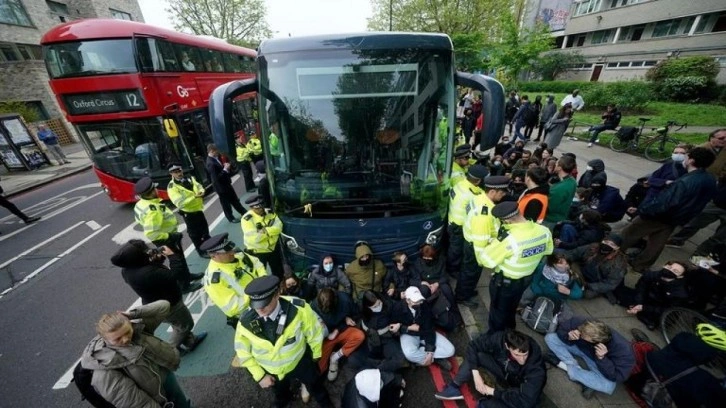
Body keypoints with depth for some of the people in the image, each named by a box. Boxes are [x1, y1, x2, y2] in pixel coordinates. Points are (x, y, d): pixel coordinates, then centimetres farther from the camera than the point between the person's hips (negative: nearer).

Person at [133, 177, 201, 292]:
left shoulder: (141, 203, -4)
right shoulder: (152, 210, -35)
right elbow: (151, 234, -37)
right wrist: (169, 236, -25)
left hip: (167, 235, 9)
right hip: (165, 239, -9)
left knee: (180, 256, 26)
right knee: (176, 260, 8)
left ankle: (187, 276, 45)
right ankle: (183, 286, 26)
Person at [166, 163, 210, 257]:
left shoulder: (190, 179, 3)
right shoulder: (172, 187, -17)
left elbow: (199, 186, -2)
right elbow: (180, 203, -26)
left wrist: (201, 192, -25)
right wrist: (194, 197, -33)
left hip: (198, 209, 6)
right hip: (188, 213, -6)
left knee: (205, 228, 23)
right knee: (195, 233, 8)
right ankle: (201, 251, 25)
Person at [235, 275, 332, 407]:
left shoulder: (297, 308, -37)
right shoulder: (245, 320, -29)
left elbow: (314, 330, -16)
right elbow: (243, 351, -8)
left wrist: (316, 354, 0)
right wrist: (259, 376, -4)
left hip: (300, 361, -1)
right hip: (271, 371, 2)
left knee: (316, 386, 28)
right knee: (280, 394, 34)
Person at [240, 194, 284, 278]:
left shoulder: (270, 213, -5)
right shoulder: (247, 219, -22)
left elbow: (279, 227, -15)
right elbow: (254, 238, -31)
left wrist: (266, 230, -30)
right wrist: (271, 230, -22)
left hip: (273, 248, 5)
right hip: (257, 252, -5)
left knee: (279, 271, 24)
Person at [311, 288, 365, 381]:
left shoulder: (345, 299, -22)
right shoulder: (314, 305, -22)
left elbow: (355, 314, -4)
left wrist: (338, 329, -12)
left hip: (343, 330, 1)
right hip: (325, 337, -1)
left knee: (360, 336, -27)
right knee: (318, 368, -17)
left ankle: (336, 357, -9)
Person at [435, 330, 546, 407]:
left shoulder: (536, 367, -36)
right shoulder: (500, 338, -30)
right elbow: (473, 346, -20)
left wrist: (493, 391, -29)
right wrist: (476, 374, -27)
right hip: (504, 373, 3)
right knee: (477, 354, -20)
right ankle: (454, 387, -10)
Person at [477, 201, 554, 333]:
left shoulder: (510, 239, -39)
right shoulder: (544, 231, -16)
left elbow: (486, 260, -30)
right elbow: (547, 251, 6)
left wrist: (499, 240, -21)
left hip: (504, 282, -7)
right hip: (526, 279, 7)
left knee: (498, 310, 19)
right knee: (512, 306, 32)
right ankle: (508, 330, 57)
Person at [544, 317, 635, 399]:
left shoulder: (621, 347, -35)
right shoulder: (579, 321, -35)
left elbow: (617, 377, -28)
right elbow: (561, 328, -16)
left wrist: (602, 358, -43)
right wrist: (568, 336, -38)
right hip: (581, 348, 2)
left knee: (609, 387, -32)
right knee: (550, 337, -19)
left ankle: (567, 367, -11)